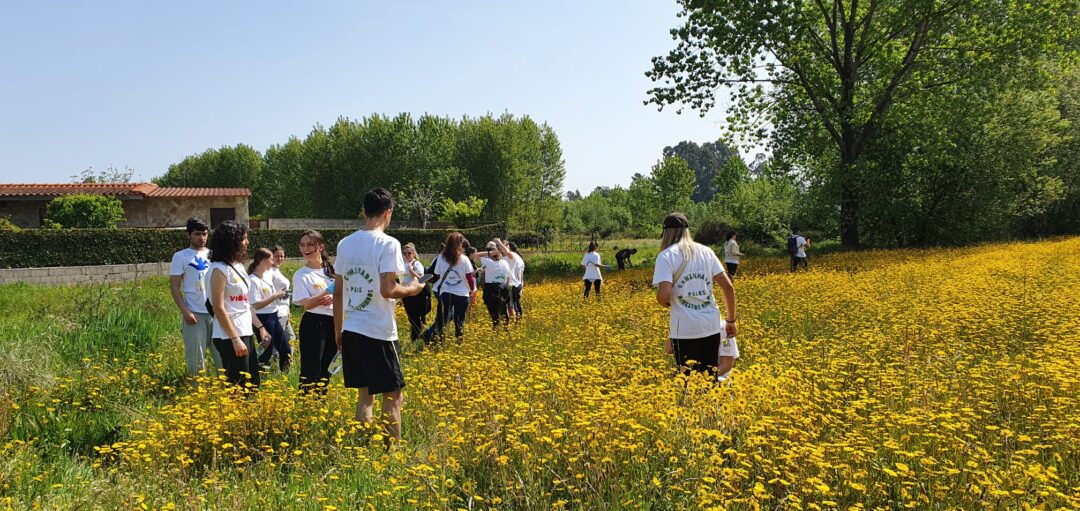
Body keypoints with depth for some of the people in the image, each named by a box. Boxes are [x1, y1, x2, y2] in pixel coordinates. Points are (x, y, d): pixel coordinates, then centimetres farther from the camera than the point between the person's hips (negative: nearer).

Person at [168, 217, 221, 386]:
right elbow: (174, 287, -2)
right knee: (196, 358, 0)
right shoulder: (181, 257, 1)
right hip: (195, 314, -3)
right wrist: (185, 312, -13)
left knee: (223, 354, 3)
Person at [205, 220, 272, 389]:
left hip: (246, 333, 9)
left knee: (252, 384, 12)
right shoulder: (219, 269, -13)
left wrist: (260, 327, 13)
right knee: (238, 387, -5)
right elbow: (219, 308, -17)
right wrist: (235, 339, -19)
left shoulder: (238, 266, 13)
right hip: (230, 337, -9)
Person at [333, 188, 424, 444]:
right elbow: (387, 290, -19)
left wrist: (338, 330, 20)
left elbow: (338, 292, 11)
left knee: (365, 395, 13)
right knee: (393, 396, 4)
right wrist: (411, 289, 1)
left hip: (351, 330, 6)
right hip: (378, 332, -6)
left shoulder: (345, 244, 8)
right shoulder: (388, 244, -12)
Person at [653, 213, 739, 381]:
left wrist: (666, 303, 5)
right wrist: (730, 320, 13)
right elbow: (728, 287, 6)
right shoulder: (706, 251, 9)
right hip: (711, 326, 4)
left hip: (685, 329, -4)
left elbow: (663, 295, -18)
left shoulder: (666, 256, -5)